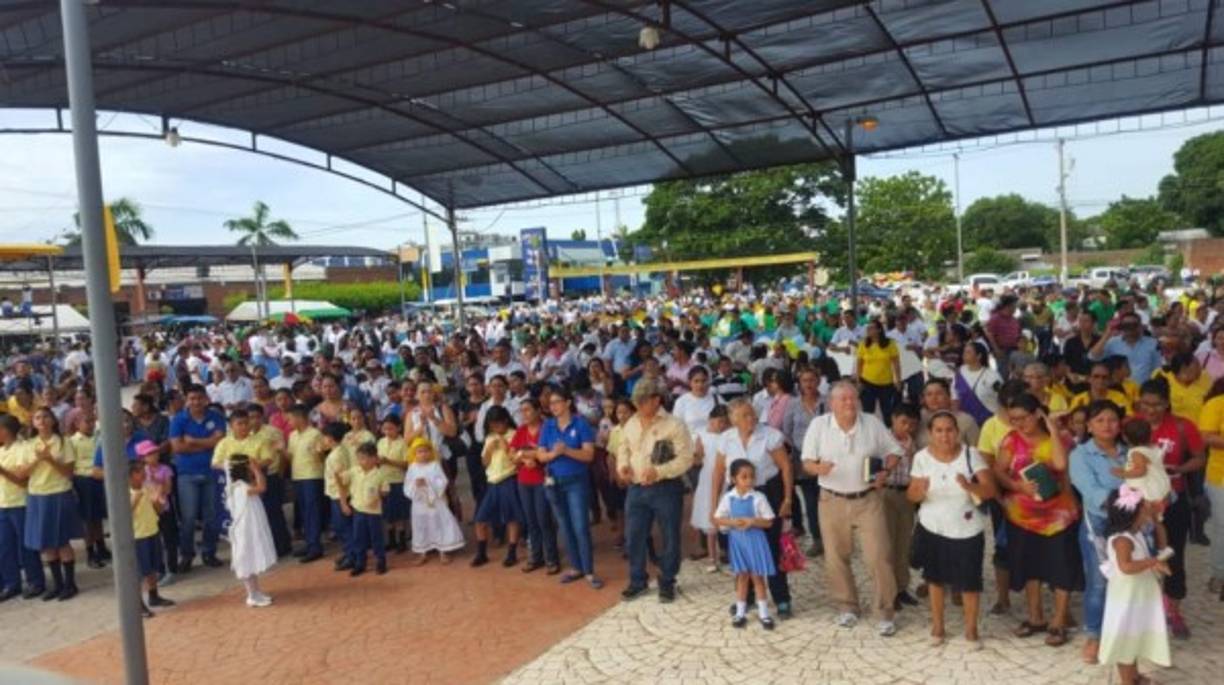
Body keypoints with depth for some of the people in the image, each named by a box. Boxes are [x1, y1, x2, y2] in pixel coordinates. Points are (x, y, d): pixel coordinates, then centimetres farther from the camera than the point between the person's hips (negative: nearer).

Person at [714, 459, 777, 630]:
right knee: (741, 576, 12)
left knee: (757, 576, 6)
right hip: (736, 540, 2)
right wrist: (732, 522, -17)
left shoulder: (758, 497, -11)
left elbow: (769, 522, -8)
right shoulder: (728, 498, -5)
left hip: (754, 540, -2)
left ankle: (763, 612, 18)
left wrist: (752, 521, -23)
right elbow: (716, 519, -1)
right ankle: (740, 612, 22)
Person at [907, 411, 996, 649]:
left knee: (969, 580, 5)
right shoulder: (922, 457, -10)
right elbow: (911, 495, -7)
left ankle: (971, 629, 27)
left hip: (967, 530, -1)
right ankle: (937, 626, 33)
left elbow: (990, 491, -17)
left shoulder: (971, 454, -14)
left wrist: (970, 487, -37)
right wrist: (920, 490, -30)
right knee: (935, 577, 15)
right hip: (933, 528, 2)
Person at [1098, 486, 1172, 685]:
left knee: (1136, 638, 23)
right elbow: (1126, 566, -41)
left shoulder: (1135, 534, 4)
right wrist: (1153, 561, -33)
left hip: (1139, 597, 10)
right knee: (1126, 640, 5)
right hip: (1127, 600, -10)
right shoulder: (1122, 540, -27)